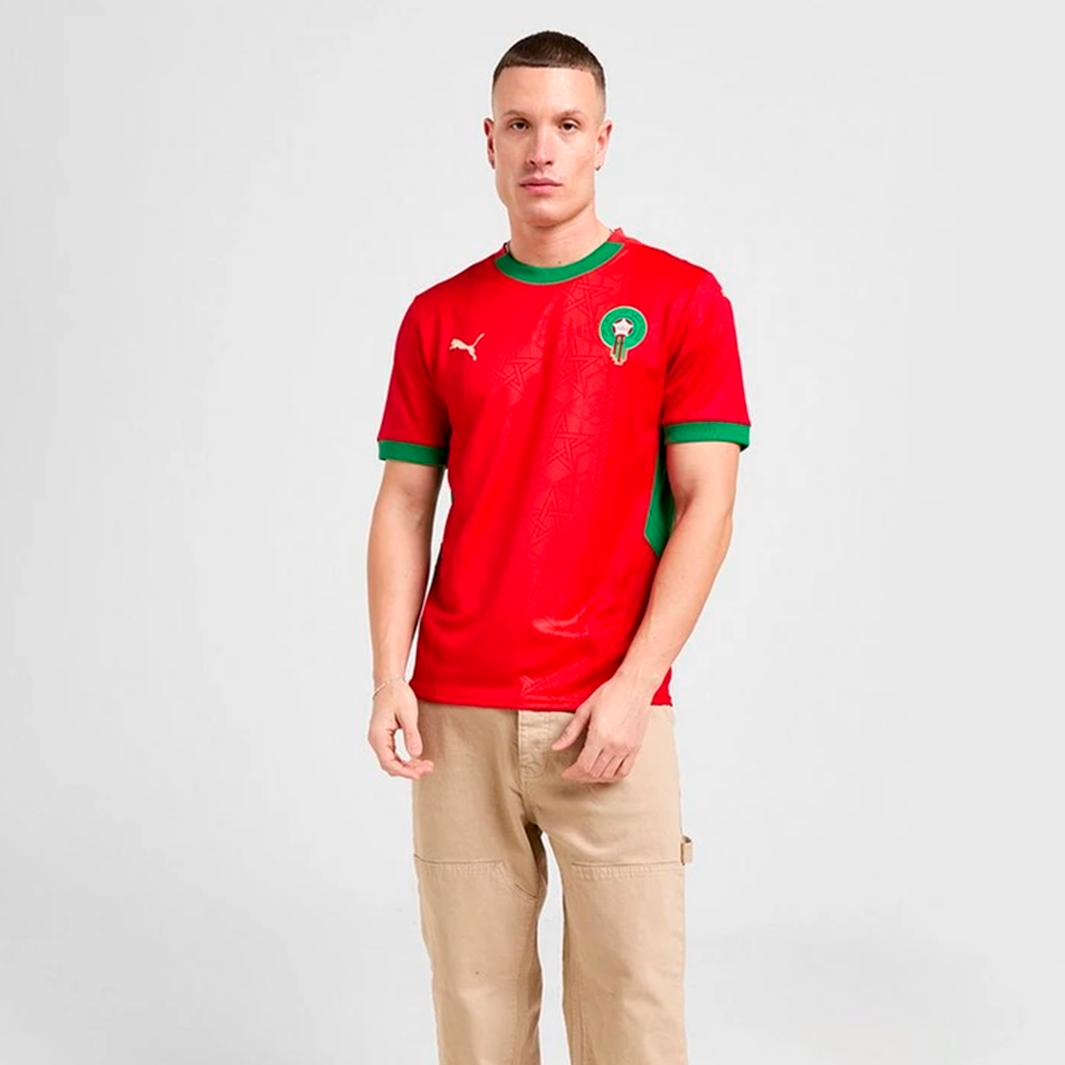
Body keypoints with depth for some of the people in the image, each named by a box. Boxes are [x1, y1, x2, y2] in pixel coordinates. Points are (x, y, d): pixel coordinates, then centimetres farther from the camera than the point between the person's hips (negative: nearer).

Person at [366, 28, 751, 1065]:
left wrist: (632, 686, -12)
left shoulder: (682, 300, 1)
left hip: (611, 714, -2)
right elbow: (403, 508, 10)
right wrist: (390, 681, -1)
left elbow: (706, 506, -3)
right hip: (456, 717, 3)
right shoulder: (437, 317, 10)